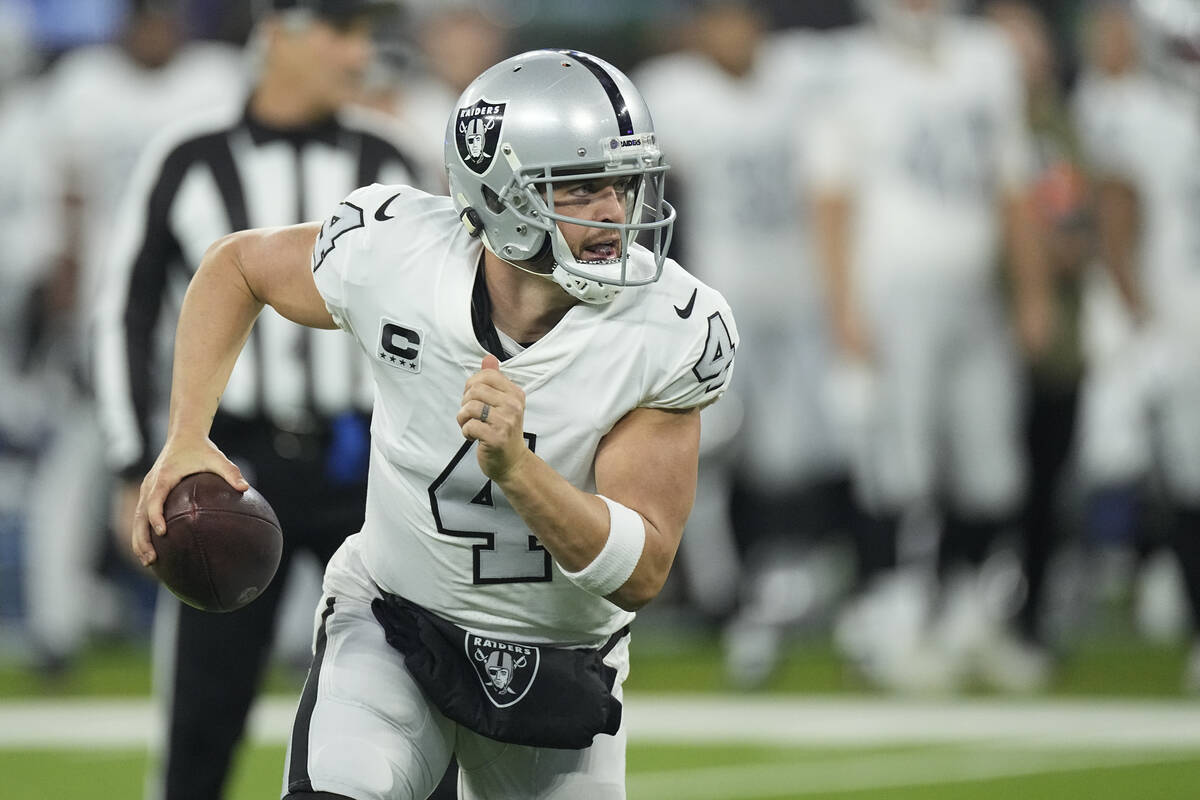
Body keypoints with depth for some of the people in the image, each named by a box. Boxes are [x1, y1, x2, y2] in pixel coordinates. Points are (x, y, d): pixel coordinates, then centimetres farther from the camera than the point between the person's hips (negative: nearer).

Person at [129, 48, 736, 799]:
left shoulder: (671, 333, -22)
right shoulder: (392, 257, -21)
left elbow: (640, 574, -22)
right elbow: (238, 266, 3)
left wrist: (514, 467, -38)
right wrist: (185, 442, -8)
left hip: (562, 659, 2)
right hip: (394, 625, -2)